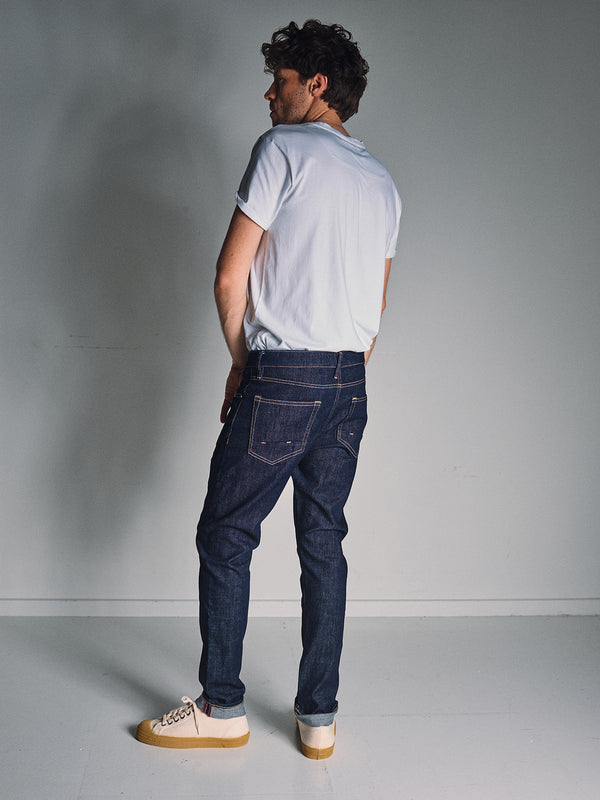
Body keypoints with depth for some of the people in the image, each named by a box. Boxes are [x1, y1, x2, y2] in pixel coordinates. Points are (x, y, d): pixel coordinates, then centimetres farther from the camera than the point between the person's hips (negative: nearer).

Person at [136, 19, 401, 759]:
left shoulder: (284, 149, -5)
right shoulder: (382, 182, 17)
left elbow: (231, 277, -9)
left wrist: (242, 361, 4)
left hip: (282, 377, -7)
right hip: (351, 383, 7)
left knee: (225, 537, 5)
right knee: (323, 543, 10)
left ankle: (222, 707, 15)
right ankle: (319, 716, 17)